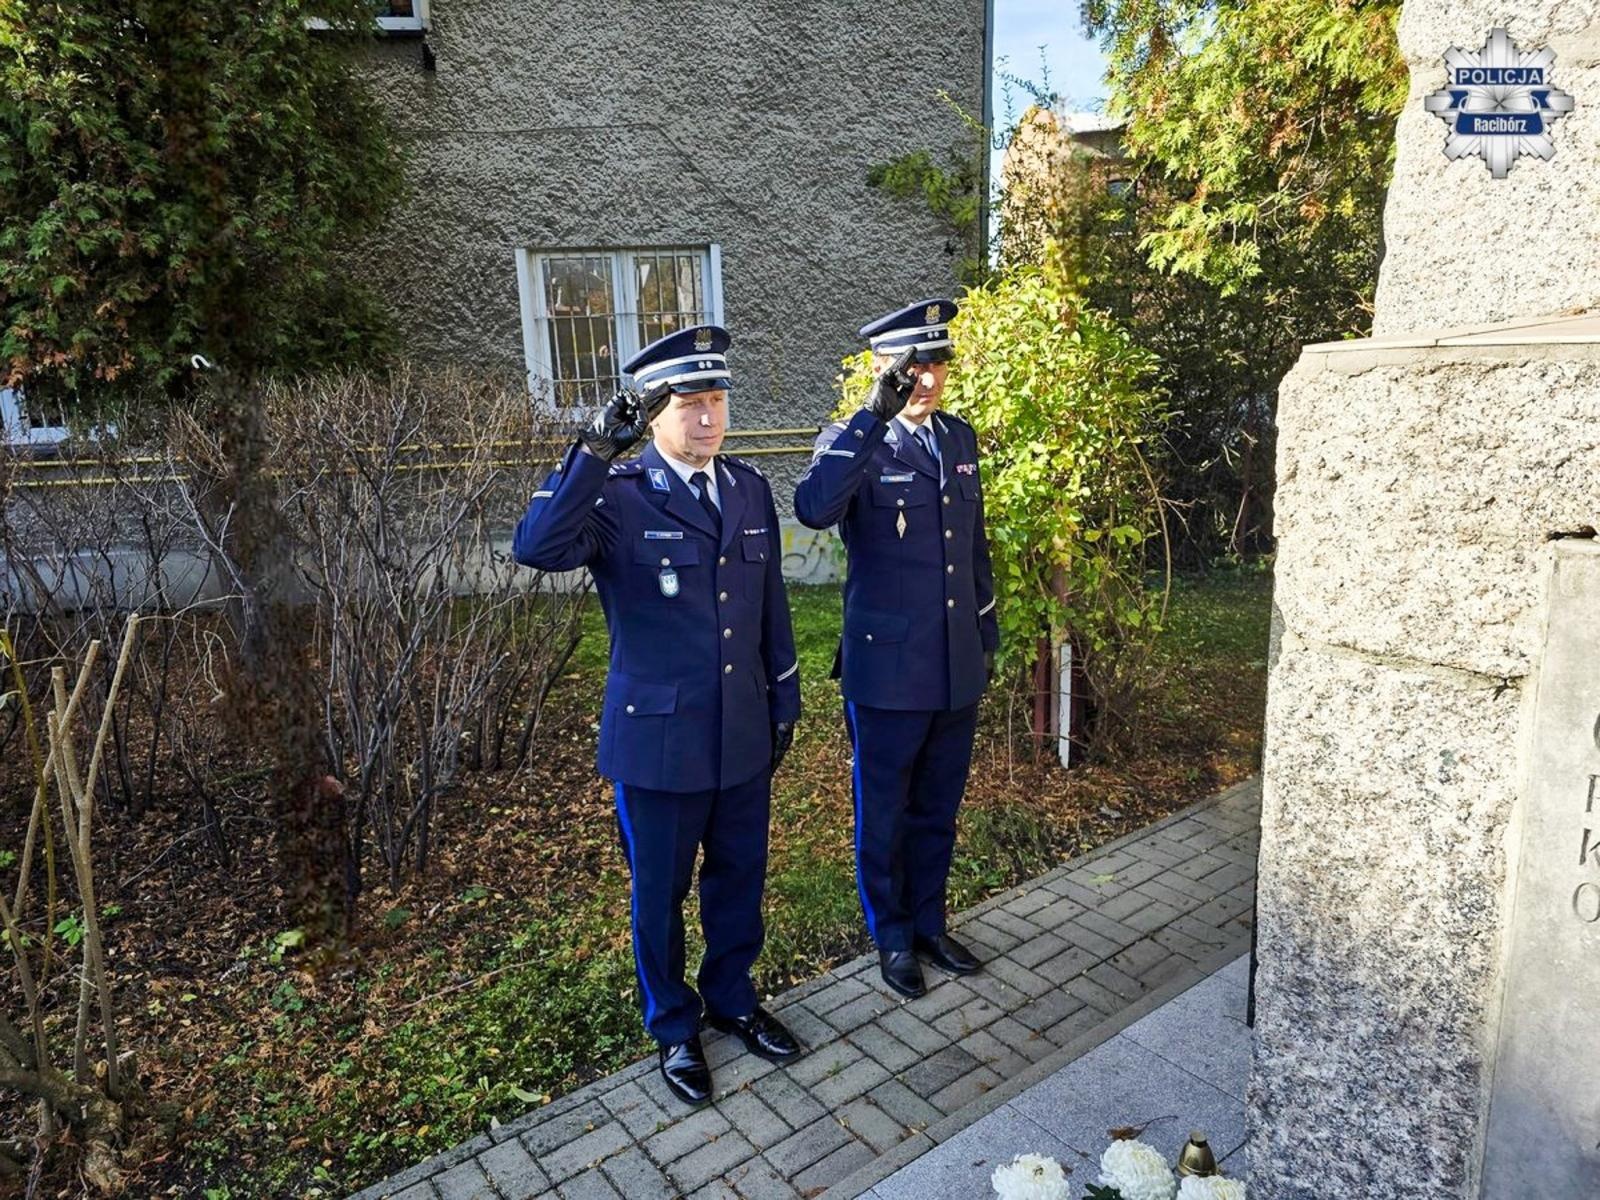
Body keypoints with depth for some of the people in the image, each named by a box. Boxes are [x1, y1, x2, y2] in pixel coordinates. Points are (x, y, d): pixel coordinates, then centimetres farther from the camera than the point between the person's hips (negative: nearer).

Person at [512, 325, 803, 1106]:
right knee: (659, 895, 15)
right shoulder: (616, 495, -13)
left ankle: (732, 1000, 45)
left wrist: (785, 699, 11)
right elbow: (536, 548, -32)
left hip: (743, 735, 5)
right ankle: (673, 1028, 39)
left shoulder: (750, 489, 4)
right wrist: (595, 451, -35)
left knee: (740, 881, 20)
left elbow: (771, 603, 10)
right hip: (658, 739, -4)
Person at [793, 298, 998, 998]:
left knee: (937, 810, 20)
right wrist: (875, 414, -35)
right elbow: (812, 509, -34)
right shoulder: (854, 441, -11)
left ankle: (929, 924, 40)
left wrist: (988, 634, 18)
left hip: (958, 670, 6)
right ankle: (892, 938, 34)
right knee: (884, 815, 13)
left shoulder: (959, 438, 8)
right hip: (887, 671, -5)